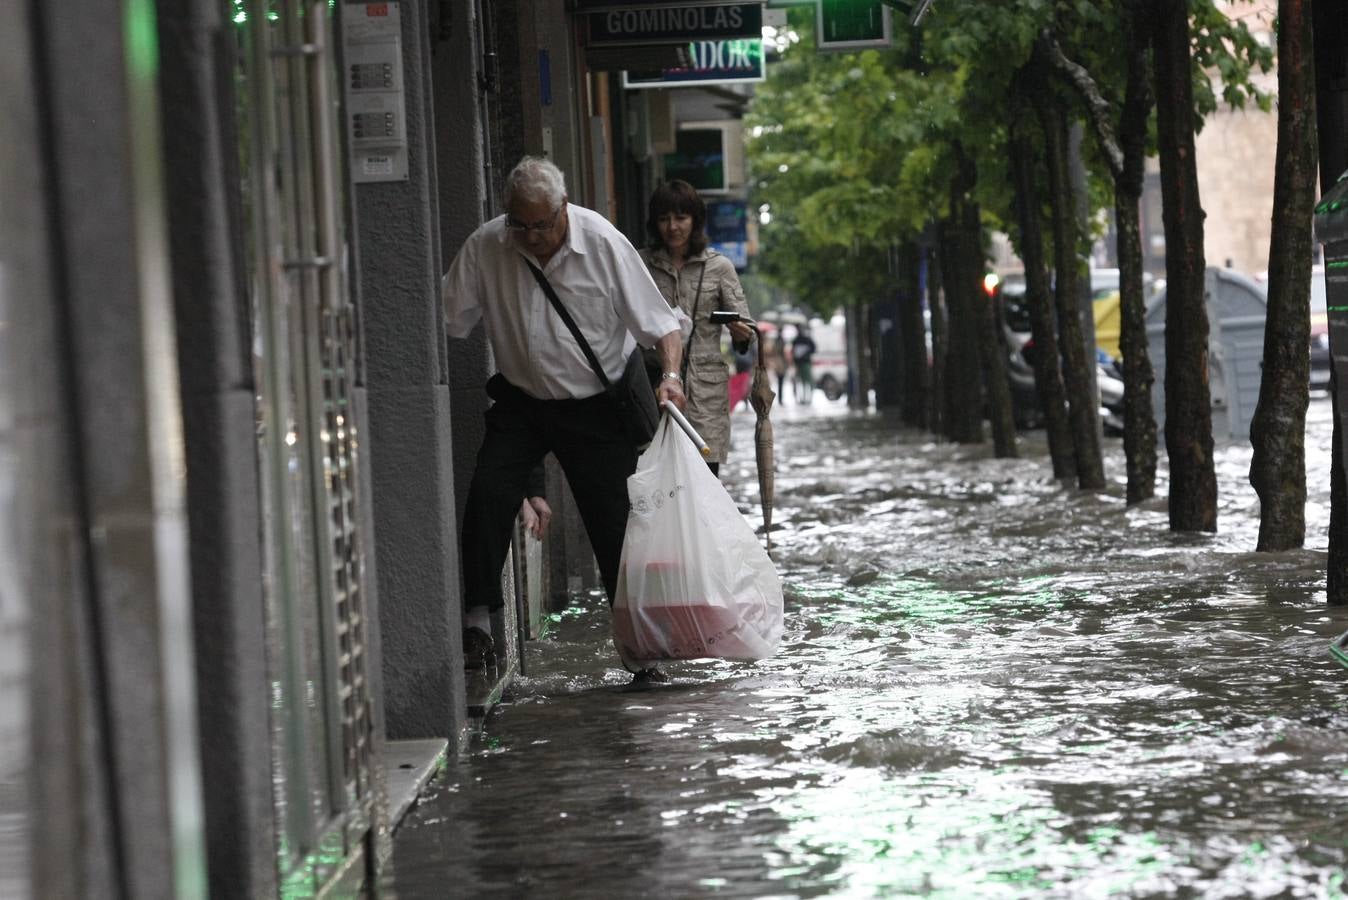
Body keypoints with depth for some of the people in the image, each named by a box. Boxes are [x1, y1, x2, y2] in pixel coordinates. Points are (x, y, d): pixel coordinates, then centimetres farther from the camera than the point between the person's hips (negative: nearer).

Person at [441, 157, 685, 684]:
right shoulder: (483, 248, -9)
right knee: (488, 493, -20)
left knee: (615, 522, -2)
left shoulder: (604, 244, -15)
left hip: (597, 407, -2)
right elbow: (447, 322, -2)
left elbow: (662, 325, -11)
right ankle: (478, 620, -9)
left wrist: (669, 377, -28)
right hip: (521, 403, 2)